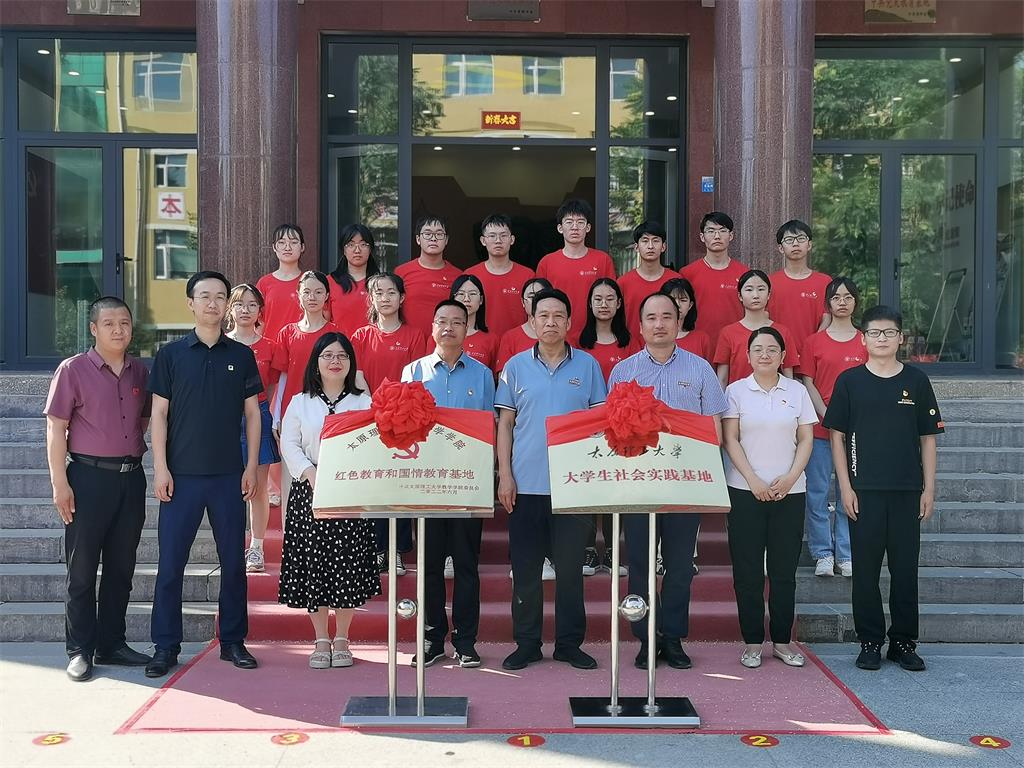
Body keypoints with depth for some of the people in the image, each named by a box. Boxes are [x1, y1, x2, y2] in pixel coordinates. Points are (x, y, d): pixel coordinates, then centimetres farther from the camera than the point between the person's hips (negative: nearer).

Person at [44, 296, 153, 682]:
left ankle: (112, 644, 22)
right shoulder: (72, 370, -5)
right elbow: (56, 429, -7)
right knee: (82, 570, 2)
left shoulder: (139, 371, 9)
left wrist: (133, 448, 9)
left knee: (121, 567, 11)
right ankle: (80, 651, 12)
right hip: (89, 477, -4)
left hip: (131, 478, 5)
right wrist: (60, 484, -11)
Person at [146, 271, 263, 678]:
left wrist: (252, 467, 1)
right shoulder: (170, 354, 4)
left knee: (233, 560, 6)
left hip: (229, 475, 1)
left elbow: (252, 413, 8)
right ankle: (165, 646, 13)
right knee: (171, 561, 2)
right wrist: (160, 468, -5)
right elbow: (159, 413, 2)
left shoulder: (241, 355, 6)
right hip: (181, 474, -1)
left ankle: (233, 641, 18)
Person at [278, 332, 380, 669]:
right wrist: (312, 475, -12)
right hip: (309, 493, 1)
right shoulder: (300, 402, 11)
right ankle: (321, 640, 13)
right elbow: (289, 445, 3)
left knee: (348, 565, -1)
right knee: (312, 564, 1)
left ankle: (341, 640, 12)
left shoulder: (363, 402, 9)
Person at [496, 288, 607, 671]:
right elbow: (505, 423, 6)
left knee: (570, 566, 6)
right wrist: (504, 475, -2)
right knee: (525, 568, 6)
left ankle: (569, 643, 19)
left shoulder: (587, 365, 5)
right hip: (526, 483, 1)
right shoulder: (516, 366, 5)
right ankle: (527, 643, 18)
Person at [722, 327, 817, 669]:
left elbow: (806, 439, 6)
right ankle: (752, 642, 11)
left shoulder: (797, 391, 7)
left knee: (784, 570, 5)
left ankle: (782, 641, 16)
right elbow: (730, 440, -2)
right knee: (748, 570, 1)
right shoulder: (736, 390, 3)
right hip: (745, 490, -1)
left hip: (789, 491, 1)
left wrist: (790, 477, -8)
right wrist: (754, 480, -11)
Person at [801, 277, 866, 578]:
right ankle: (823, 554, 13)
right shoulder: (814, 341, 5)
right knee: (818, 492, 2)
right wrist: (828, 416, -10)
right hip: (820, 427, -1)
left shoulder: (865, 342, 8)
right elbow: (808, 384, 1)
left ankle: (846, 554, 14)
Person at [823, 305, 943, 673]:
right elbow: (837, 435, 1)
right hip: (864, 490, -1)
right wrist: (845, 487, -5)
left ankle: (904, 642, 20)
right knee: (865, 568, 4)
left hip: (907, 491, 1)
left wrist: (929, 488, 2)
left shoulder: (916, 380, 5)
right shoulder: (850, 380, 1)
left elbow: (928, 437, 7)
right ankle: (870, 642, 16)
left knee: (905, 568, 7)